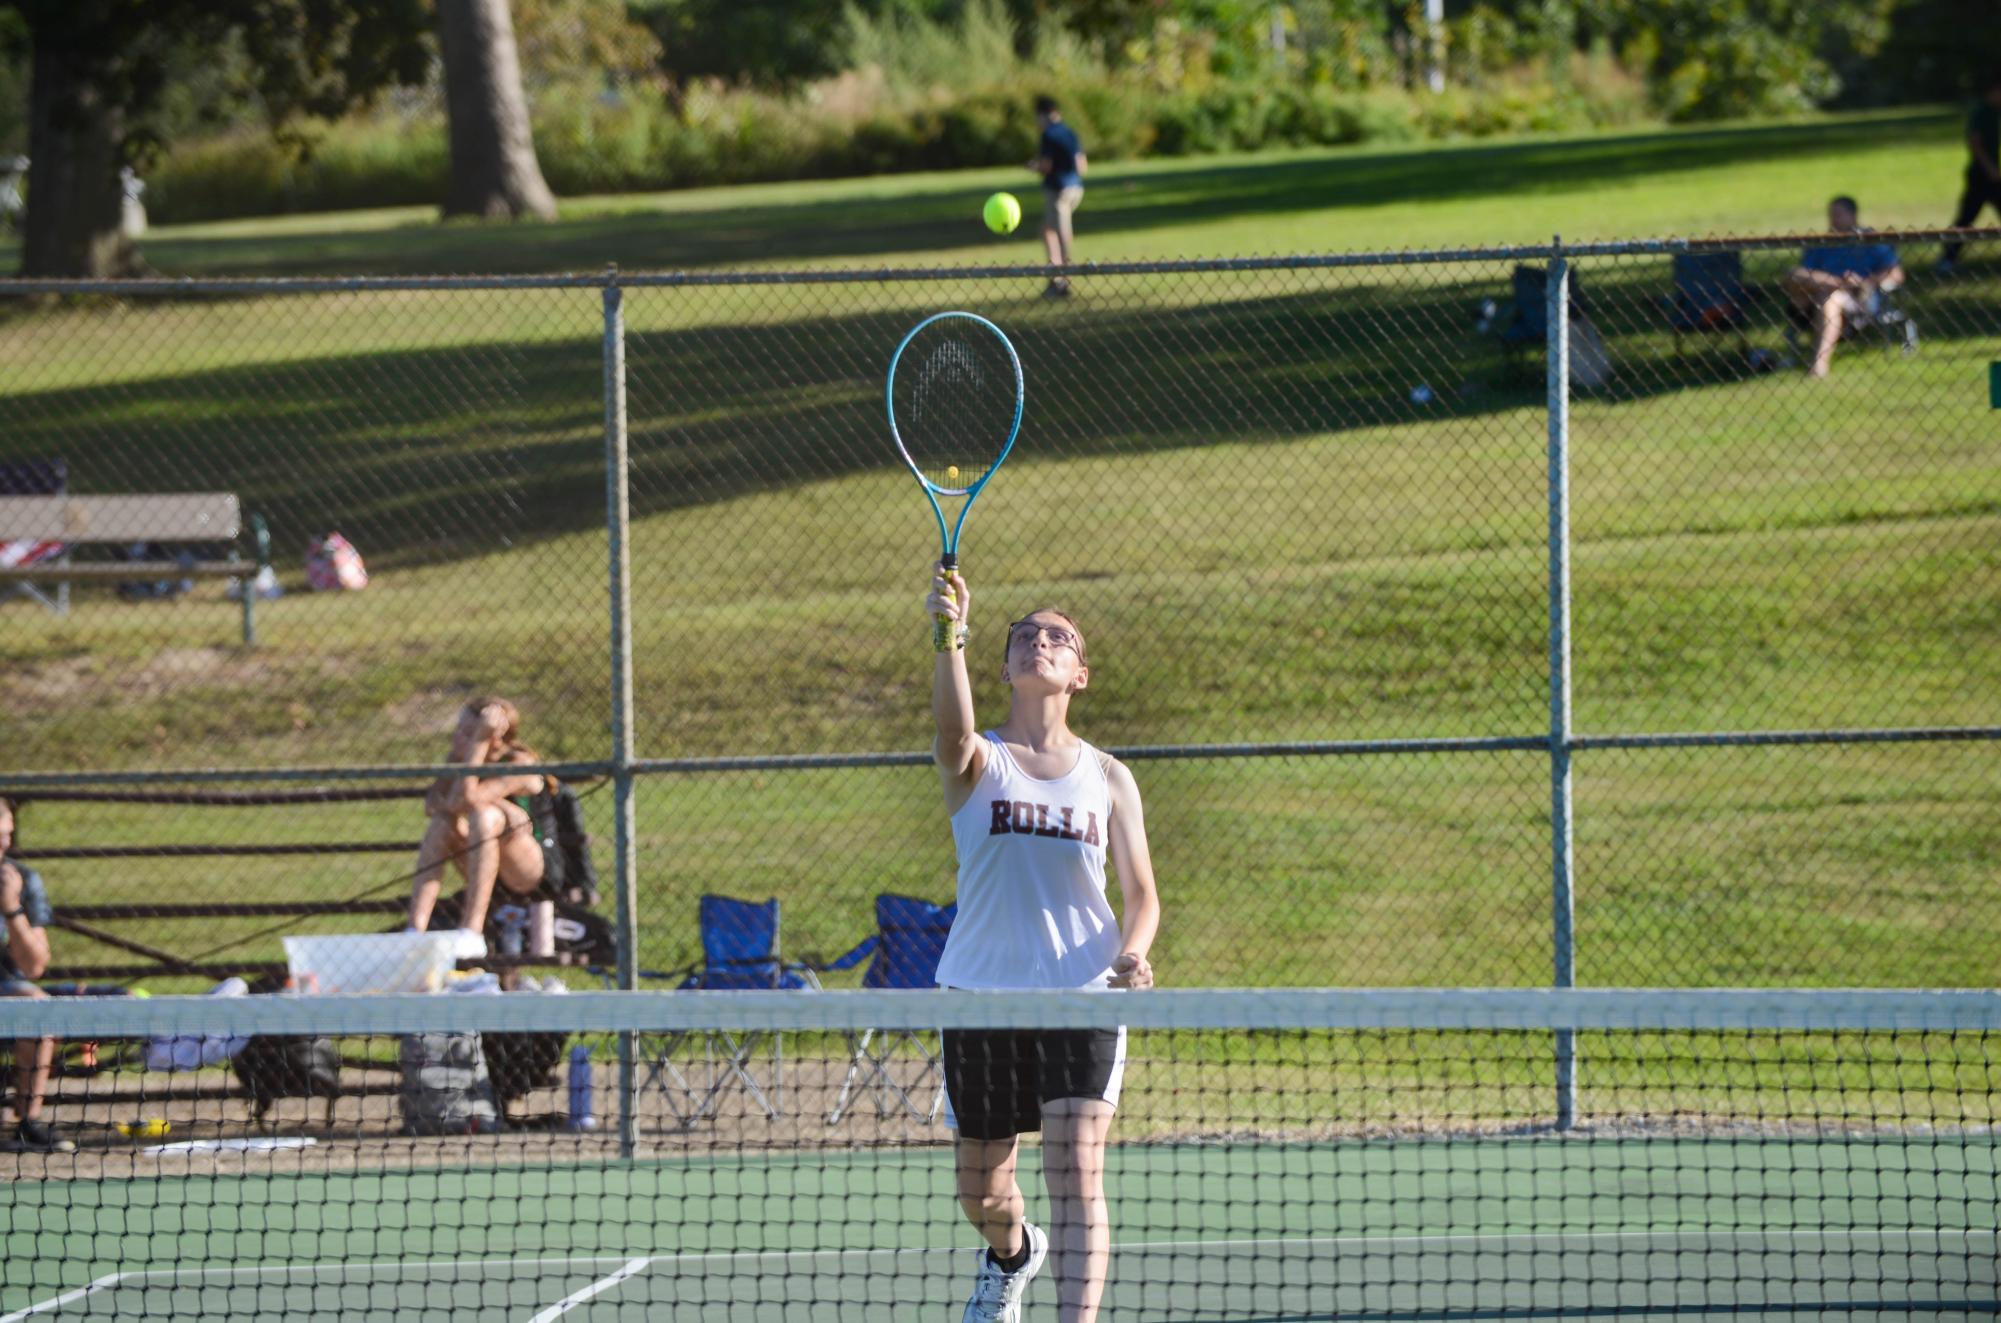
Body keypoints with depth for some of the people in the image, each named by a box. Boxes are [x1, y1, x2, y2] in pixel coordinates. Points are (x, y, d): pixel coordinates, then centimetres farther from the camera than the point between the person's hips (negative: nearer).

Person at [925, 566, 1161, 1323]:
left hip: (1082, 999, 0)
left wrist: (1131, 954, -14)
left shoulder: (1108, 779, 7)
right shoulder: (979, 761, 0)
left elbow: (1142, 895, 9)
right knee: (981, 1192, 14)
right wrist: (950, 637, -43)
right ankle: (1013, 1255, 49)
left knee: (1076, 1178, -16)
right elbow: (953, 730, -25)